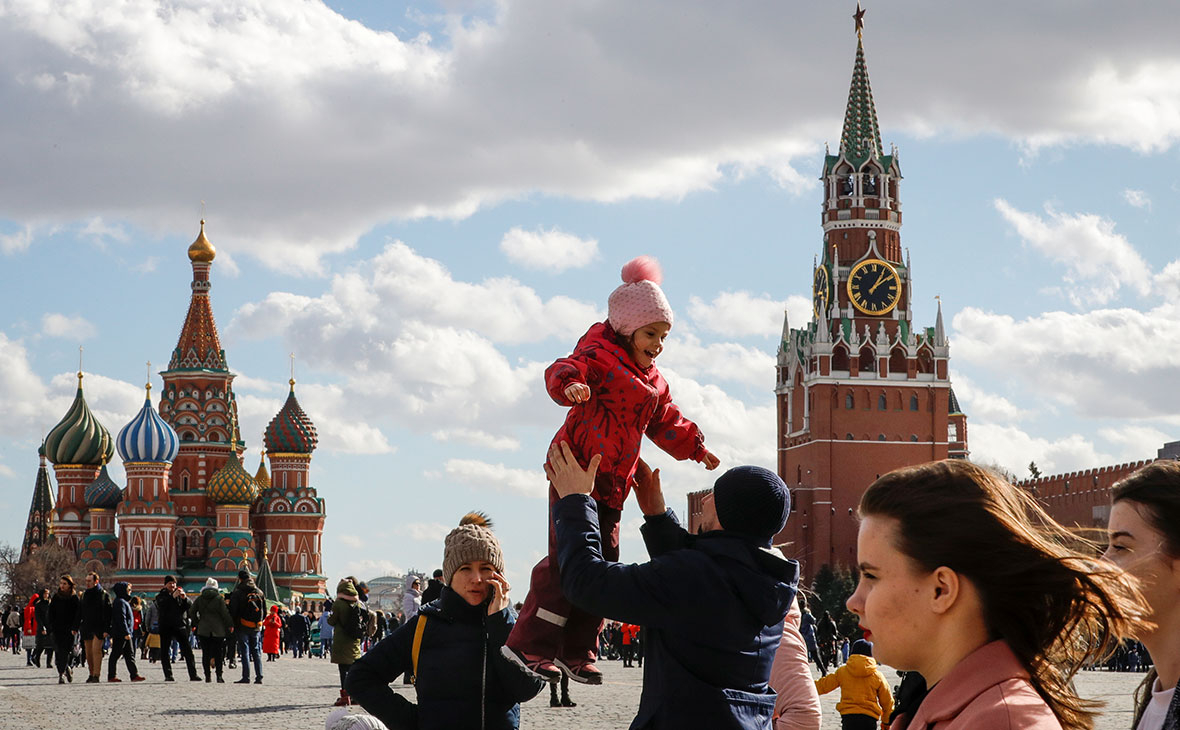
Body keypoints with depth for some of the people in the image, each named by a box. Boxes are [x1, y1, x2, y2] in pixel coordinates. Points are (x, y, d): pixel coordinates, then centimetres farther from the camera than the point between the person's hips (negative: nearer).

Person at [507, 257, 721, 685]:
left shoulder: (653, 382, 21)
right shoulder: (600, 356, -7)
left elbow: (665, 422, 35)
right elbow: (564, 371, -26)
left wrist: (695, 448, 32)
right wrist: (570, 385, -48)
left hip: (613, 483, 9)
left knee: (604, 561, 7)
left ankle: (578, 651, 14)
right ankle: (530, 644, -12)